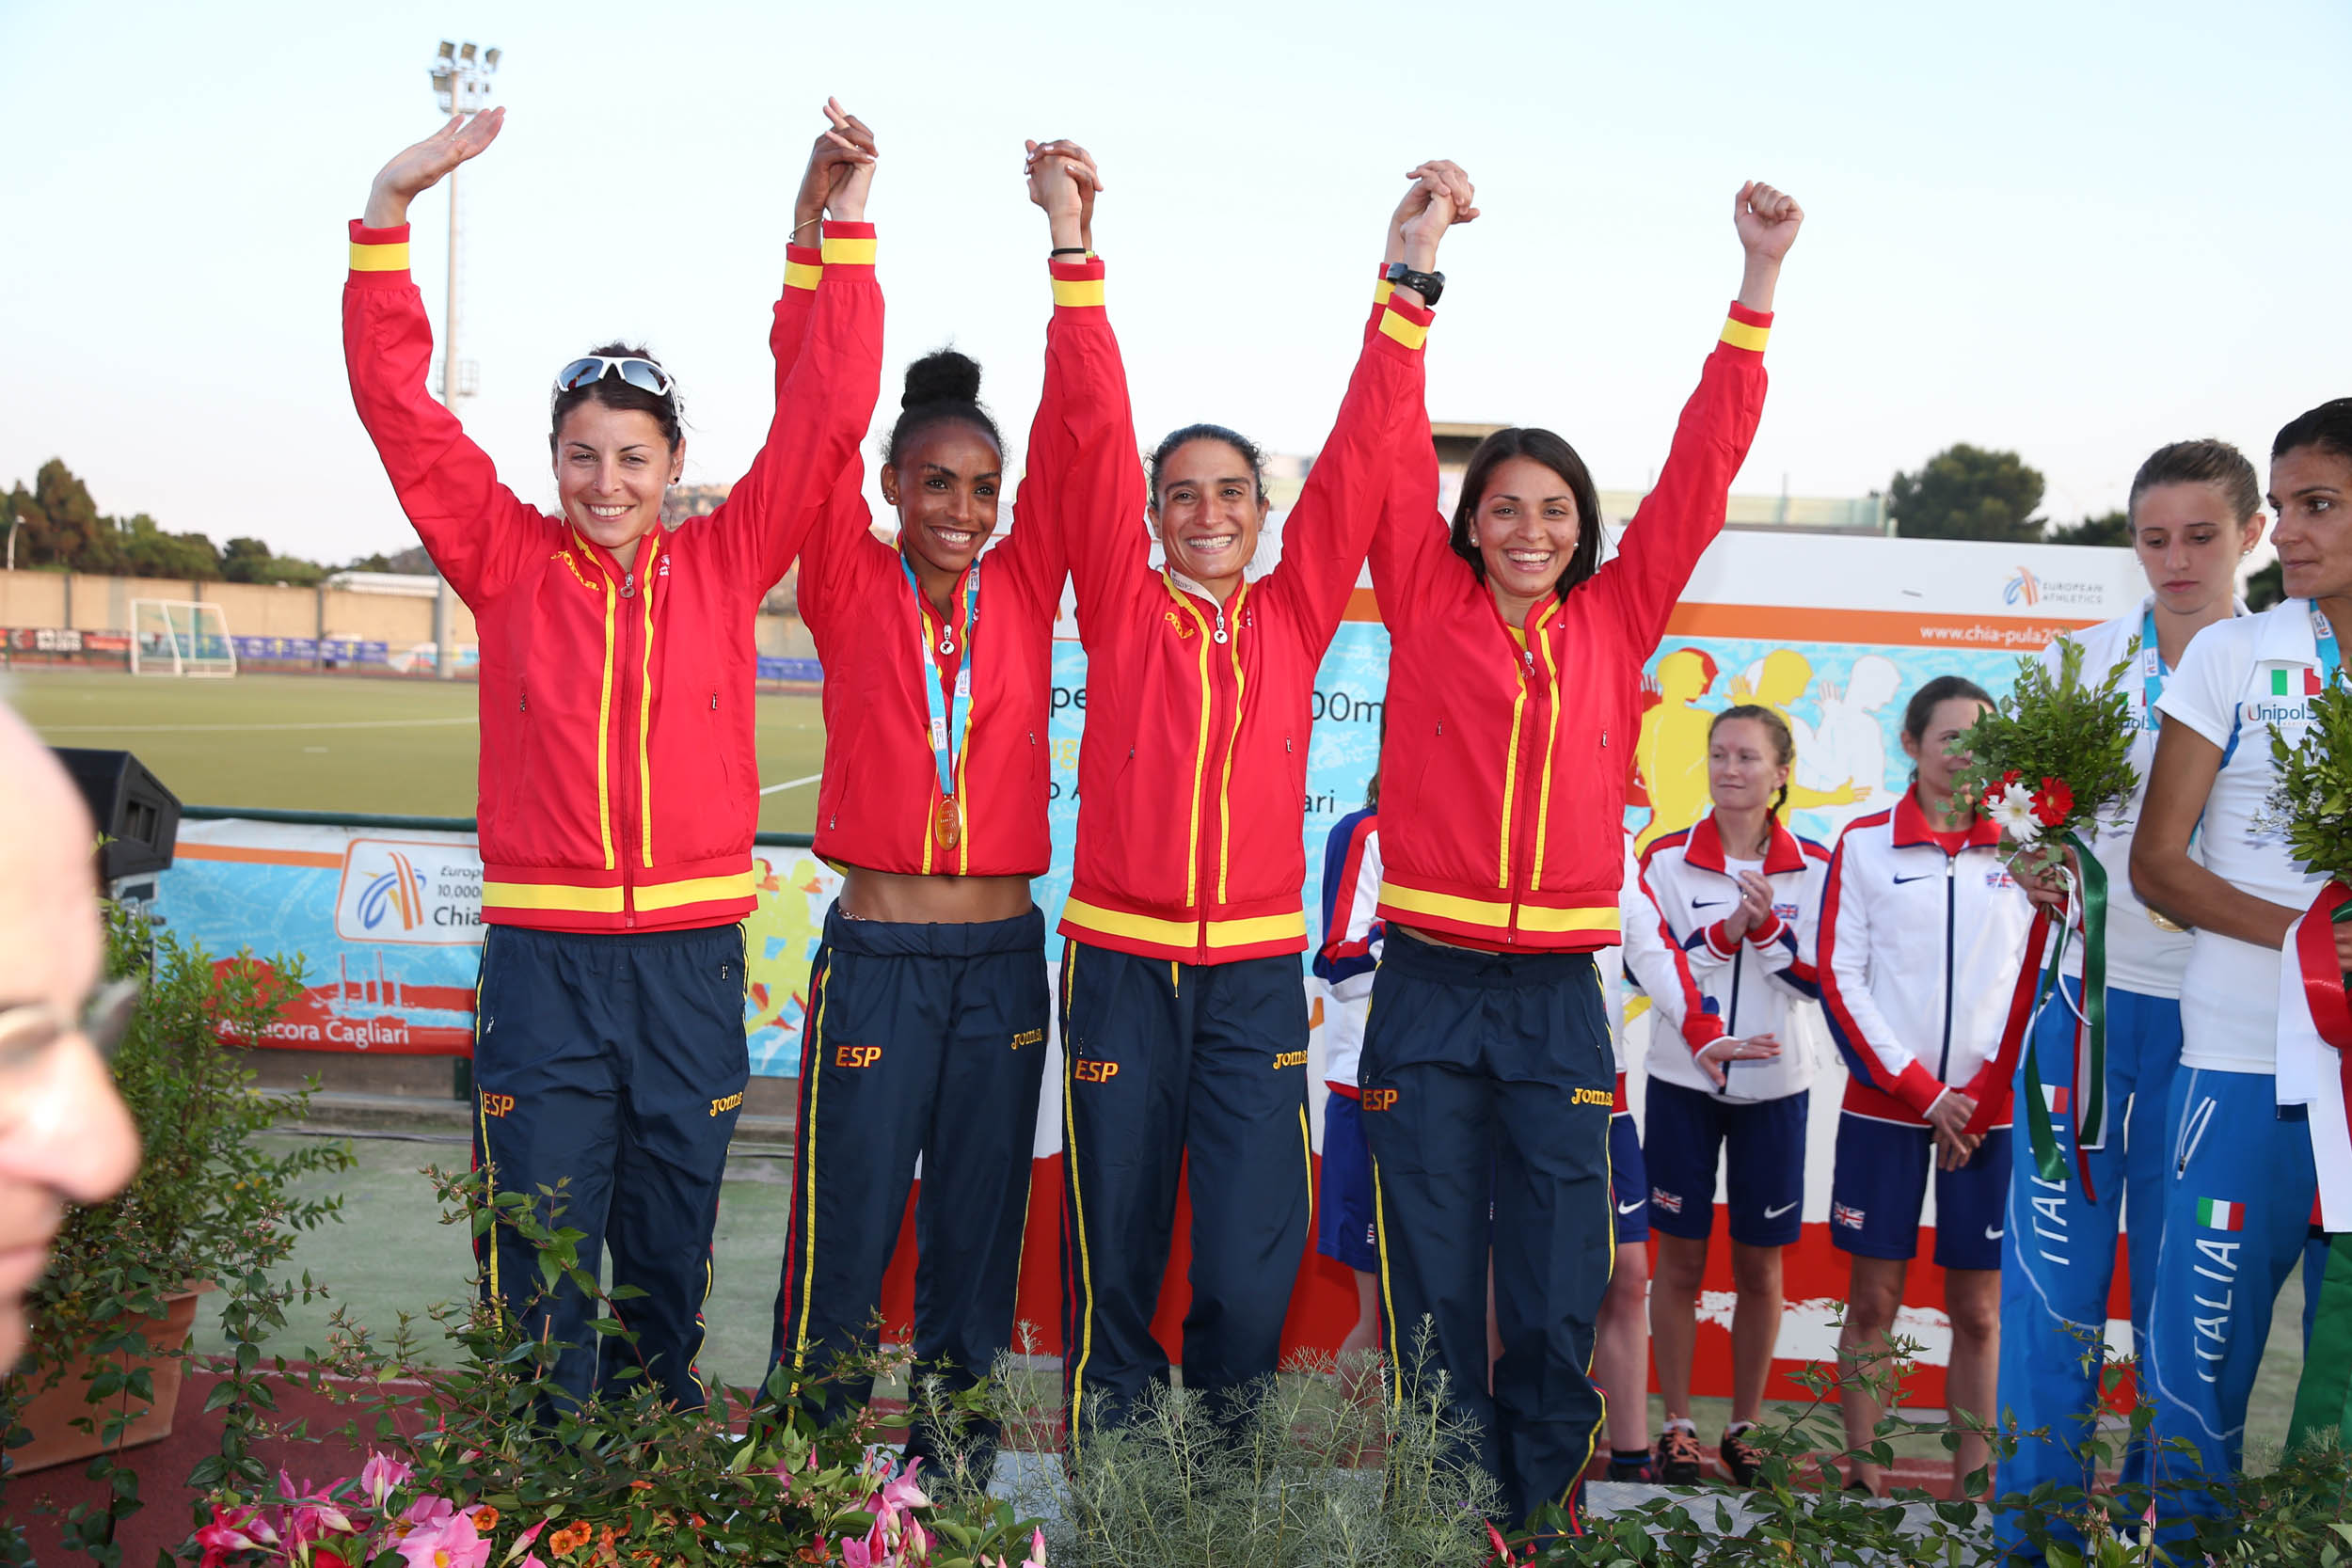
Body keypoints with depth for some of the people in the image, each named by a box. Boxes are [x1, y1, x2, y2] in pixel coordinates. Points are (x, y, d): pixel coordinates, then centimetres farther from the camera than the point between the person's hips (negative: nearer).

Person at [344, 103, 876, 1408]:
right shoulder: (510, 565, 2)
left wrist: (841, 230, -5)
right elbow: (399, 406, -3)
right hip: (544, 958, -1)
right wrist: (388, 211, -10)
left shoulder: (722, 566, 4)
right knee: (542, 1264, 2)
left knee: (670, 1261, 14)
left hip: (693, 959, 1)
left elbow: (823, 420, 0)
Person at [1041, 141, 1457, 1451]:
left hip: (1258, 973, 1)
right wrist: (1074, 249, -13)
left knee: (1250, 1267, 1)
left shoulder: (1296, 617, 6)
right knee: (1114, 1249, 7)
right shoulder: (1122, 610, 2)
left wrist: (1411, 275, -5)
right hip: (1121, 966, -1)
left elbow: (1363, 453, 0)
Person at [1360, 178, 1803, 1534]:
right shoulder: (1428, 604, 3)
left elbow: (1702, 467, 6)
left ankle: (1548, 1513, 21)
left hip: (1560, 994, 2)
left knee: (1560, 1292, 6)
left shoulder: (1616, 620, 7)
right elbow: (1396, 448, -3)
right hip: (1429, 986, -1)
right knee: (1435, 1284, 7)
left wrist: (1761, 278, 3)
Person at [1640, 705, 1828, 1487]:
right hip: (1684, 1079, -1)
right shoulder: (1667, 858, -1)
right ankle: (1677, 1424, 17)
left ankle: (1744, 1427, 22)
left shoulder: (1813, 868, 1)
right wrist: (1727, 931, -22)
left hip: (1774, 1085, 1)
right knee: (1681, 1260, 4)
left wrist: (1766, 927, -21)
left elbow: (1818, 979, -4)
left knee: (1759, 1268, 7)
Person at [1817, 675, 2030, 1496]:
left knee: (1977, 1310, 4)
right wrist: (1921, 1092, -6)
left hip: (1986, 1112, 1)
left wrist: (1984, 1094, -2)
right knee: (1873, 1297, 3)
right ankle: (1864, 1480, 11)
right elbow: (1839, 978, -1)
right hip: (1883, 1105, -1)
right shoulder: (1864, 843, 1)